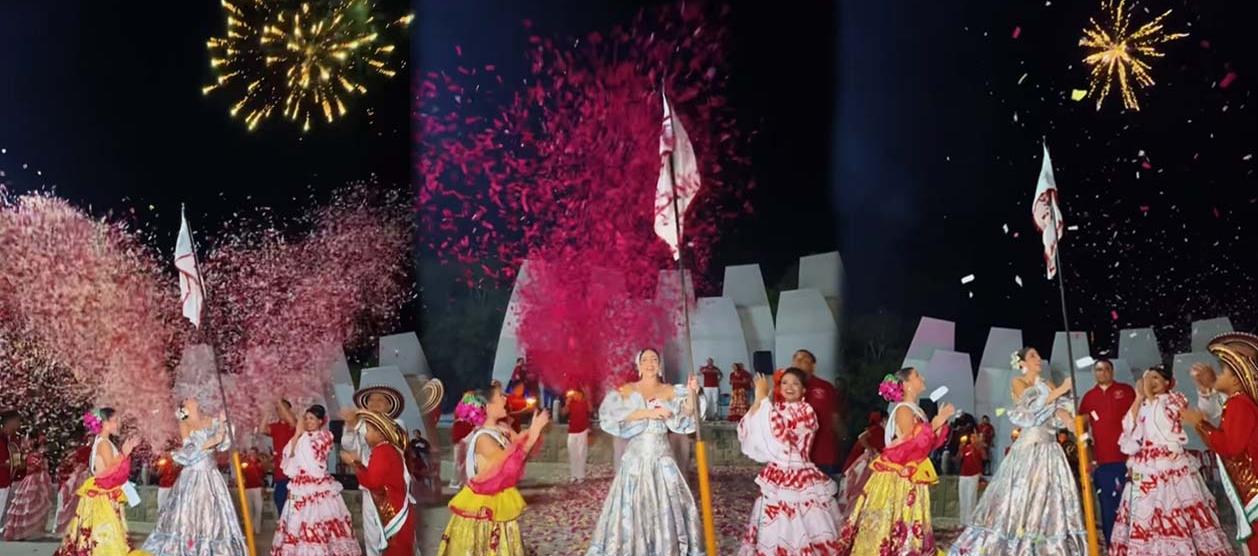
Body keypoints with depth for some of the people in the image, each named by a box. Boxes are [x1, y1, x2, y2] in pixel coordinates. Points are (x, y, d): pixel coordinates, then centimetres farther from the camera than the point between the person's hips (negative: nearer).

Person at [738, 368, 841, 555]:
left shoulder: (806, 411, -12)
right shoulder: (775, 409, 8)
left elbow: (779, 433, -27)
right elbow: (745, 431, -1)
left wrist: (763, 399, -22)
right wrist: (758, 400, -12)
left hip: (800, 478, -6)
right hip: (776, 478, 6)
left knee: (803, 529, -1)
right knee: (775, 531, 13)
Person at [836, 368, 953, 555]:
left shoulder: (916, 411, 15)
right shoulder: (903, 410, -11)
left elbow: (928, 444, 13)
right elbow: (911, 443, -19)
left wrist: (941, 422, 6)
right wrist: (934, 424, -18)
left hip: (911, 478, 9)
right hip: (898, 477, -9)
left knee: (909, 525, 7)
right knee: (889, 523, -7)